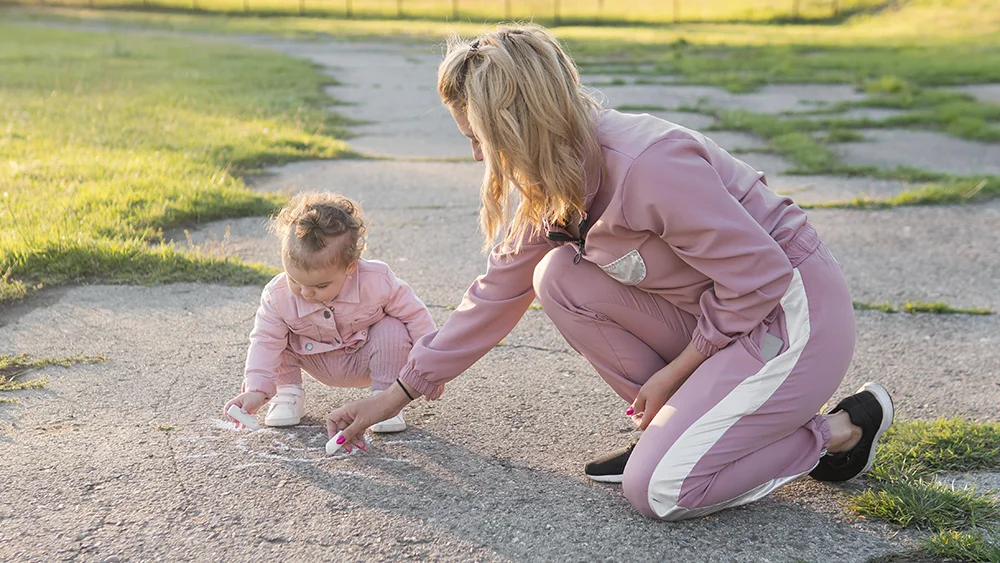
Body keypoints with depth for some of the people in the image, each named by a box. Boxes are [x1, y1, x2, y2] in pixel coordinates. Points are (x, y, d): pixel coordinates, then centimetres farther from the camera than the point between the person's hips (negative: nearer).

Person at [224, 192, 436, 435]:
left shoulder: (377, 281, -31)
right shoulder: (277, 295, -28)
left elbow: (414, 314, -19)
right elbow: (265, 342, -22)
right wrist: (257, 390, -34)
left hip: (364, 361, -1)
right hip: (319, 365, 1)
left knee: (393, 330, -31)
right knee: (279, 335, -22)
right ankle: (288, 393, 1)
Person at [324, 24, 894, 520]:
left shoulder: (649, 165, -29)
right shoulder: (552, 185, -1)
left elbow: (759, 277, -23)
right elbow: (498, 293, 7)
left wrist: (674, 371, -12)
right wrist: (397, 395, 10)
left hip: (793, 311, -8)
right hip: (711, 312, 8)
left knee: (657, 488, -16)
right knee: (561, 278, -8)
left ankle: (840, 430, 3)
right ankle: (674, 427, 5)